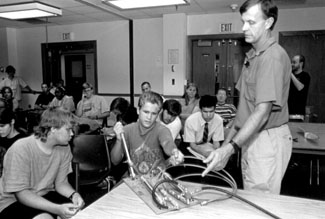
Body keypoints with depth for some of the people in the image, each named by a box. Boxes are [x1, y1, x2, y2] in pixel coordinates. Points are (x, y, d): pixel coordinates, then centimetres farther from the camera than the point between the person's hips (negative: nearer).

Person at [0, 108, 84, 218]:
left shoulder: (64, 148, -8)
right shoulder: (20, 149, -24)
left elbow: (61, 182, 0)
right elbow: (21, 193, -24)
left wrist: (74, 194, -22)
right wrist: (56, 209, -33)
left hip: (44, 196, 5)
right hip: (14, 201, -4)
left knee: (77, 208, -17)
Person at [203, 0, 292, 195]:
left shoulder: (274, 57, -16)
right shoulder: (252, 56, 13)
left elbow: (262, 112, -24)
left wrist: (230, 148, -30)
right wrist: (228, 141, 14)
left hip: (268, 140, -8)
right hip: (251, 138, 9)